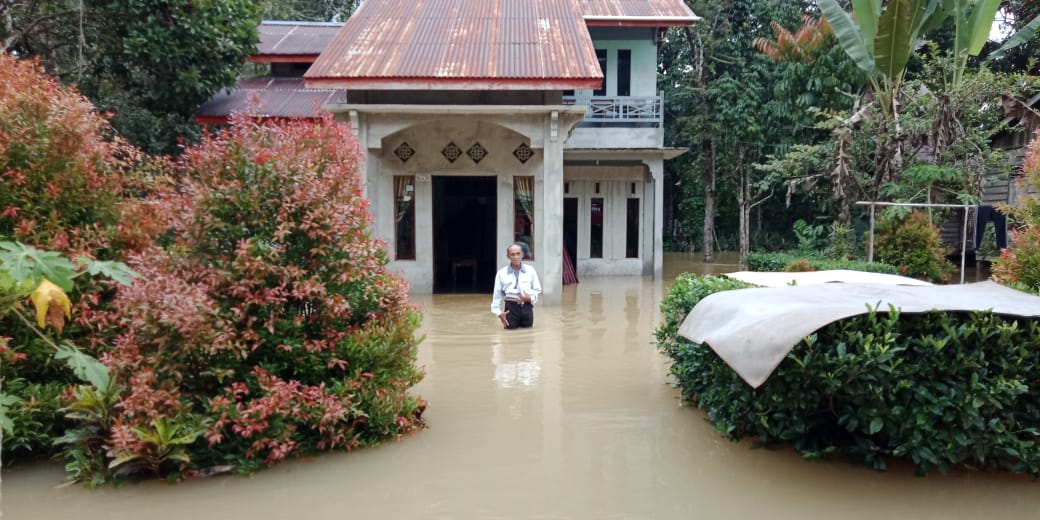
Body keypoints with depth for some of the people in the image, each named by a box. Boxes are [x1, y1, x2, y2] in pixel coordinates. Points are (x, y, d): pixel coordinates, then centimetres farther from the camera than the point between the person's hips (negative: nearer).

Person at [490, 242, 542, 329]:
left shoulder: (530, 270, 3)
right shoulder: (502, 273, 1)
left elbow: (537, 289, 9)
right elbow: (497, 294, 6)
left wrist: (530, 298, -11)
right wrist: (499, 312, 0)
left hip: (526, 307, 1)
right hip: (511, 307, -1)